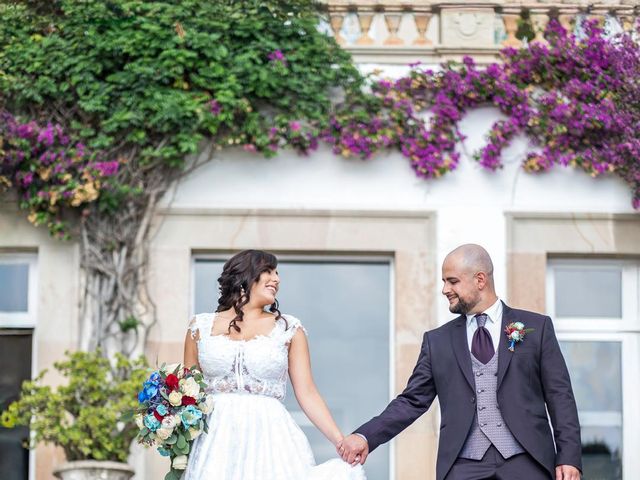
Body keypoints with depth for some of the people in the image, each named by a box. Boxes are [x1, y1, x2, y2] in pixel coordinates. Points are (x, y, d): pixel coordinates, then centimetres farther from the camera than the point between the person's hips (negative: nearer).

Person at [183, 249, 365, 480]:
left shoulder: (288, 329, 11)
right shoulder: (201, 326, 12)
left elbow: (307, 394, 5)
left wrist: (341, 442, -7)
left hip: (270, 439, 0)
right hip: (215, 442, 0)